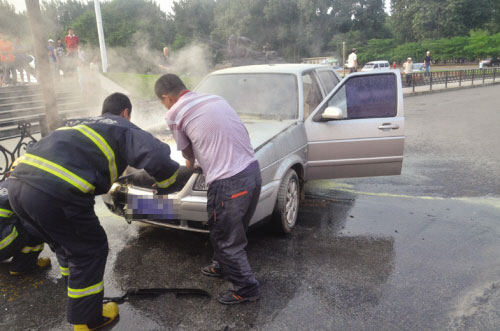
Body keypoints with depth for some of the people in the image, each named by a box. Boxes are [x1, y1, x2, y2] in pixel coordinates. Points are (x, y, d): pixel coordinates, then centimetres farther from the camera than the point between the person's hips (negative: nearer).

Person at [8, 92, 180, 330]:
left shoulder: (80, 124, 33)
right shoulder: (122, 128, 11)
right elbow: (159, 158, -4)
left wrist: (110, 187, 55)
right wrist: (164, 186, 15)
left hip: (19, 183, 8)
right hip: (55, 193, -8)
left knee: (66, 244, 28)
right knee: (90, 250, 12)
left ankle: (77, 297, 46)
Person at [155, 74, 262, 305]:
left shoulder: (175, 114, 0)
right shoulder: (216, 99, 17)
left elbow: (187, 152, 13)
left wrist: (191, 163, 36)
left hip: (228, 182, -8)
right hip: (253, 170, 8)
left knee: (227, 239, 12)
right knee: (232, 231, 26)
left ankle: (246, 288, 25)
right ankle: (222, 266, 47)